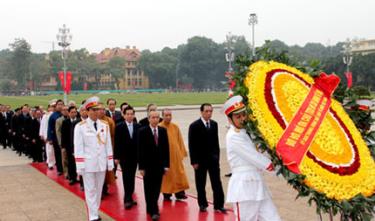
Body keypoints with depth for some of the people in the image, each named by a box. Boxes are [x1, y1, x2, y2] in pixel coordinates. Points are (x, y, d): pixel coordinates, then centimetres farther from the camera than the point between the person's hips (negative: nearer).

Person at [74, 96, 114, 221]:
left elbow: (108, 145, 7)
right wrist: (80, 166, -11)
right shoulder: (80, 126, -7)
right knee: (90, 190, 2)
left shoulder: (105, 125, 4)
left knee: (99, 189, 14)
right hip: (88, 163, -4)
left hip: (101, 163, 4)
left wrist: (110, 162, 5)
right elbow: (78, 147, -8)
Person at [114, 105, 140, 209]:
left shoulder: (138, 126, 3)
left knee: (132, 177, 8)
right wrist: (116, 157, -7)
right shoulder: (119, 127, -4)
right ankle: (127, 199, -2)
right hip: (124, 156, -3)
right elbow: (117, 143, -4)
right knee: (126, 177, -5)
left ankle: (129, 198, 16)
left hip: (134, 156, 3)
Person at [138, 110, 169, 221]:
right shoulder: (143, 131, -6)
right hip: (148, 165, -3)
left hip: (159, 165, 3)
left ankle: (151, 208, 24)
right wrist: (141, 167, -10)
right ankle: (153, 211, 6)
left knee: (157, 189, 8)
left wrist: (166, 164, 2)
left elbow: (166, 148, 6)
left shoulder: (163, 131, 4)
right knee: (149, 189, 1)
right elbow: (140, 150, -7)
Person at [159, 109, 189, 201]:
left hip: (176, 154, 4)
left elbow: (180, 140, 9)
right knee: (166, 175, 4)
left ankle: (179, 193, 11)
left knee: (179, 174, 4)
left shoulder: (175, 127, 5)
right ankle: (166, 194, 14)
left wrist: (182, 152, 6)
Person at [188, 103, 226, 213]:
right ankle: (203, 204, 21)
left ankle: (219, 205, 8)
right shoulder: (194, 126, -9)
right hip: (200, 160, -3)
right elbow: (192, 145, -10)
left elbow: (216, 141, 12)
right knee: (201, 184, 7)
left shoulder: (214, 124, 5)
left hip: (213, 159, 4)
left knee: (217, 183, 2)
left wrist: (217, 156, 9)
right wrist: (194, 161, -12)